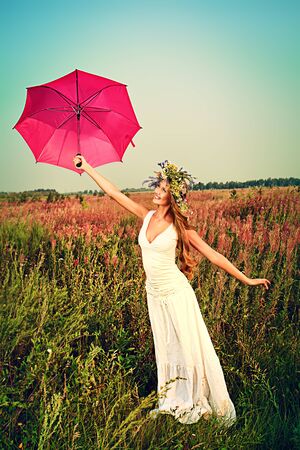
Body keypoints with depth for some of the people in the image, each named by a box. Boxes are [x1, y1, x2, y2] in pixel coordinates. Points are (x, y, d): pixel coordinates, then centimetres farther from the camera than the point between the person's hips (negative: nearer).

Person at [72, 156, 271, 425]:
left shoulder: (180, 226, -13)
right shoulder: (147, 216, -1)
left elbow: (213, 255, -10)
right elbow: (114, 193, 1)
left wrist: (246, 279, -10)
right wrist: (88, 168, 1)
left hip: (176, 292, -5)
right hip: (154, 294, 5)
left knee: (190, 348, 4)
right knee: (165, 349, 16)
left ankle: (198, 403, 22)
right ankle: (171, 401, 32)